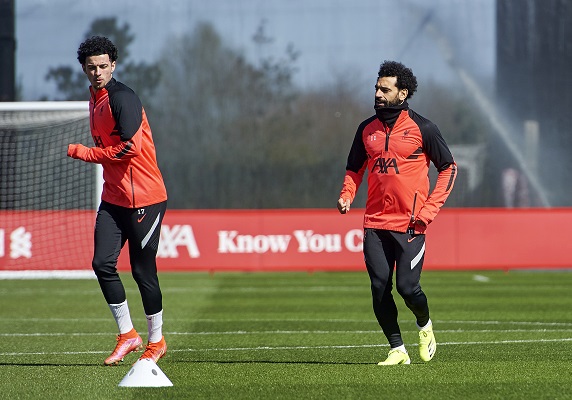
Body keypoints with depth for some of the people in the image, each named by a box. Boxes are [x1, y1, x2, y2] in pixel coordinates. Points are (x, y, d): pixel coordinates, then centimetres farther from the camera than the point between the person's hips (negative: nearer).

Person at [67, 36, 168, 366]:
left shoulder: (122, 98, -15)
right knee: (102, 263, -3)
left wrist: (81, 152, -14)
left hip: (144, 197, -8)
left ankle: (156, 341, 14)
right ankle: (127, 335, 9)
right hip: (113, 198, 8)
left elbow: (130, 148, -23)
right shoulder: (95, 99, 14)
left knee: (143, 270, -2)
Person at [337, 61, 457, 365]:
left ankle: (425, 326, 23)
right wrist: (346, 195, 1)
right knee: (380, 289, -2)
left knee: (407, 287, -9)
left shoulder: (422, 128, -4)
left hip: (410, 224, -4)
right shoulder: (367, 129, 9)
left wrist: (429, 210, -7)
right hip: (375, 223, 4)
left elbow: (449, 168, 2)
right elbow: (354, 168, 21)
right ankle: (397, 349, 10)